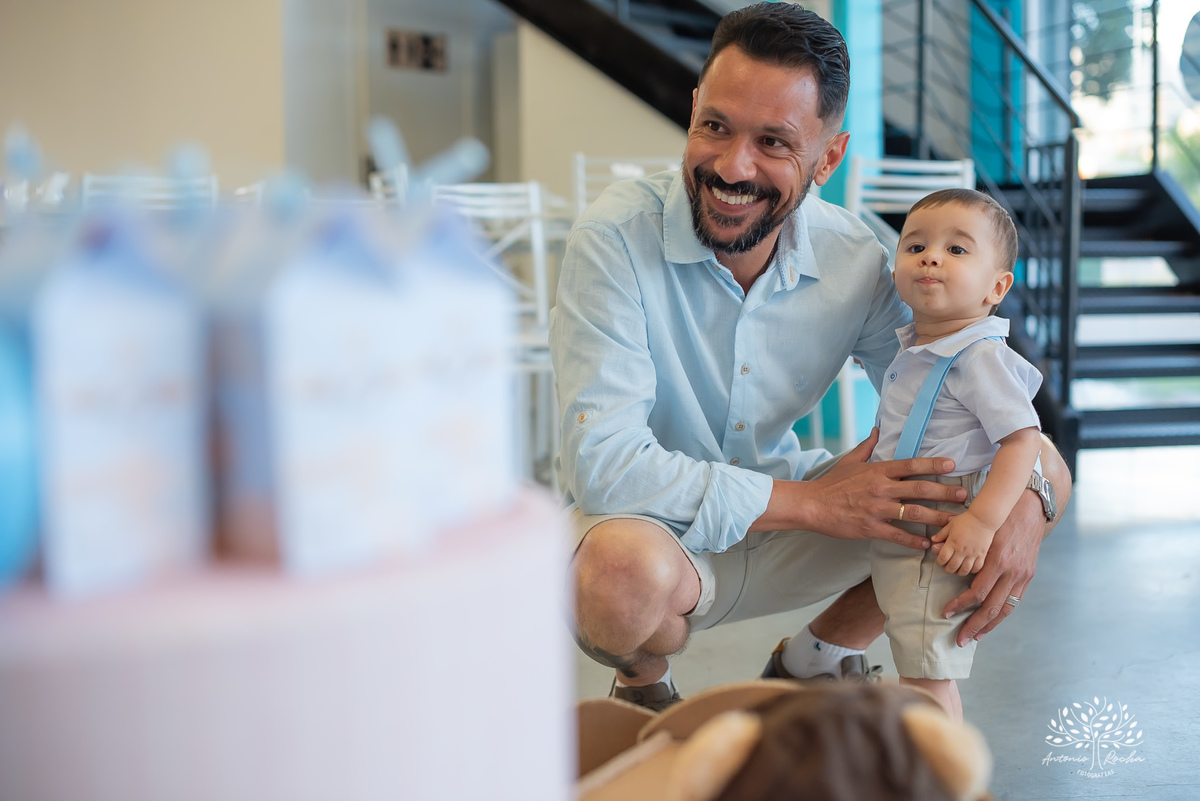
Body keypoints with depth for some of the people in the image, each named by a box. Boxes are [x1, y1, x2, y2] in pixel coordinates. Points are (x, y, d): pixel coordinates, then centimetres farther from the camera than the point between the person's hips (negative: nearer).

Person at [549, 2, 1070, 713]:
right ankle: (643, 683, -1)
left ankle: (812, 660, 12)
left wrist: (1023, 504, -25)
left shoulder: (854, 261, -11)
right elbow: (602, 461, -30)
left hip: (784, 520, 5)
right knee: (626, 573, -42)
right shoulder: (617, 239, -24)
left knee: (1044, 469, -5)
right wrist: (814, 503, -28)